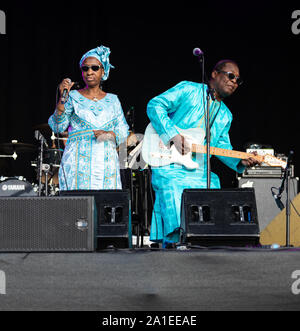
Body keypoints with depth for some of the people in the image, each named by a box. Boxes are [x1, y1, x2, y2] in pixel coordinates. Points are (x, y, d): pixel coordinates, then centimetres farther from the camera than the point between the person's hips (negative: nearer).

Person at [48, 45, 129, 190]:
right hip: (78, 161, -2)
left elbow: (123, 131, 14)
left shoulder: (112, 100, 16)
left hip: (106, 163, 2)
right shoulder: (73, 97, 8)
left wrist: (109, 134, -7)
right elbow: (58, 127, -2)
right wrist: (62, 98, -12)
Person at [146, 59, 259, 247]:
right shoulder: (188, 90, 4)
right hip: (170, 168, -6)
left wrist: (240, 163, -1)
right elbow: (155, 105, -4)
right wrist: (173, 135, -15)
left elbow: (223, 147, 20)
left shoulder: (225, 115, 24)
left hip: (199, 173, 6)